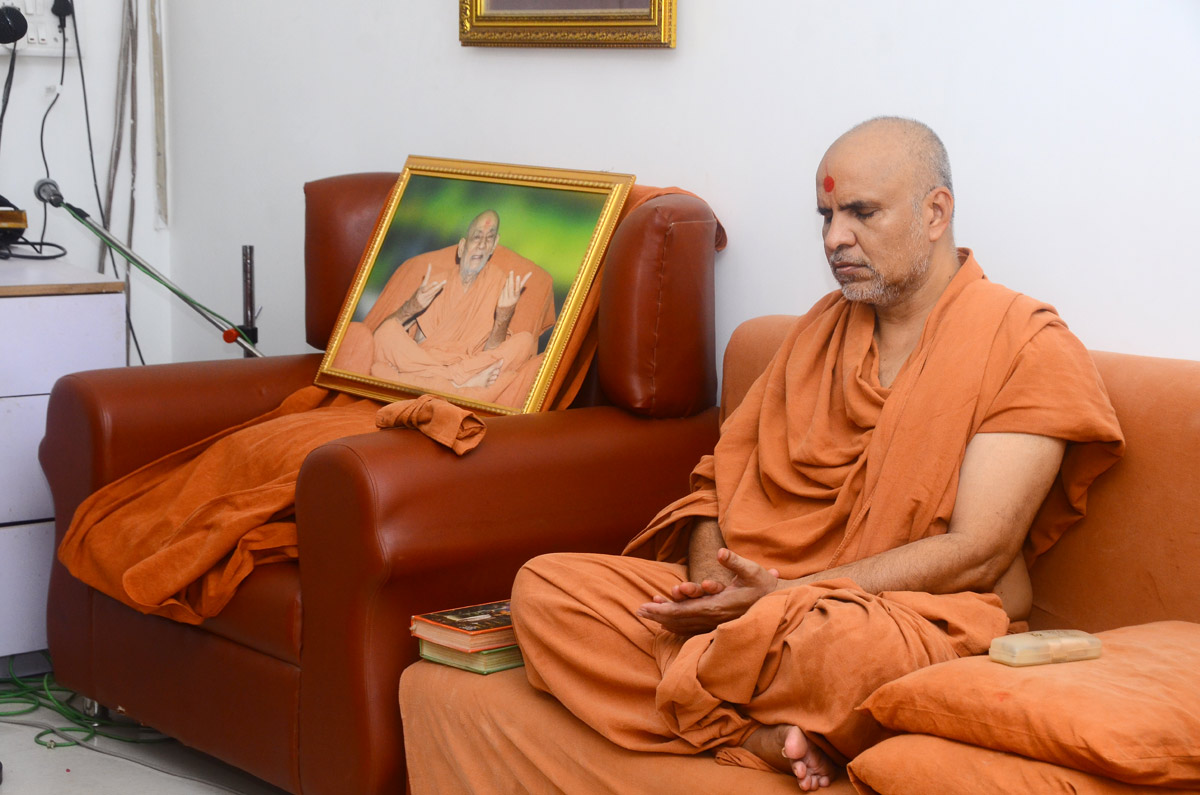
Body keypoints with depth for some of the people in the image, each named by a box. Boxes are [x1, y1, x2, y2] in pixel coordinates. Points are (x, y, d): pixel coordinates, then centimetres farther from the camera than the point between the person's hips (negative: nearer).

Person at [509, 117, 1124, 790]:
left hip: (922, 619, -6)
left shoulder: (1027, 345, -2)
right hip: (756, 593, 7)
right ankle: (759, 739, -23)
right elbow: (724, 476, 16)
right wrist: (710, 588, -7)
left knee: (836, 640, -44)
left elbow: (976, 554, -12)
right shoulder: (821, 329, 20)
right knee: (544, 587, -13)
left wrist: (787, 594, -18)